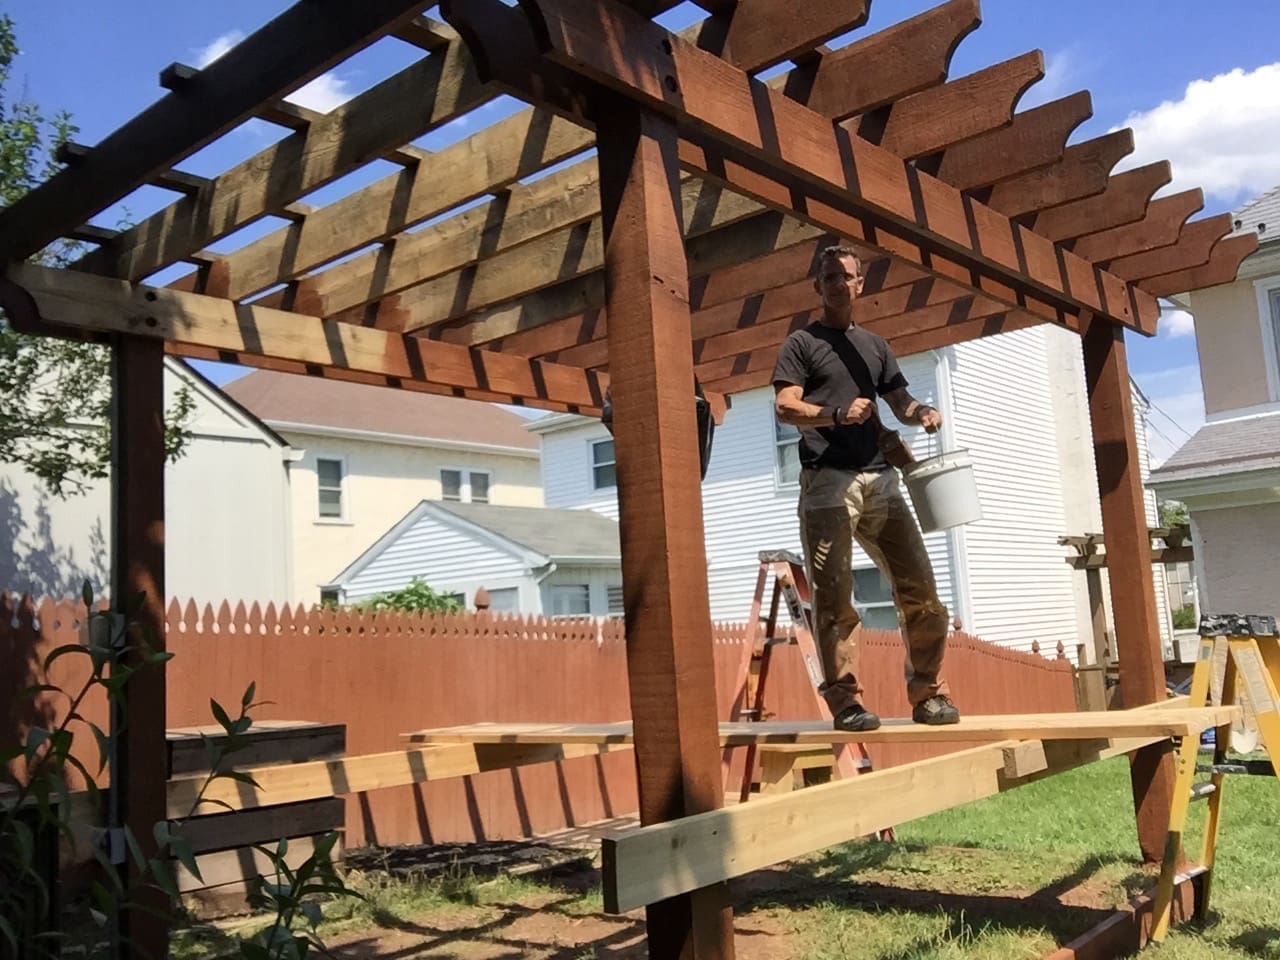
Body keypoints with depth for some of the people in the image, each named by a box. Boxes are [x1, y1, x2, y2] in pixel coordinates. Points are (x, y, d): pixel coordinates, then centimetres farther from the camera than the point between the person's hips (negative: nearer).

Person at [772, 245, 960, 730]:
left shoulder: (874, 345, 24)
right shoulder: (801, 343, 8)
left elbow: (900, 402, 22)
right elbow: (785, 407, -4)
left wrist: (922, 412, -2)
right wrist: (837, 415, -21)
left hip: (880, 478, 5)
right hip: (827, 481, -5)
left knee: (921, 589, 0)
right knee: (834, 596, -7)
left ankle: (928, 693, 10)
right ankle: (844, 699, -2)